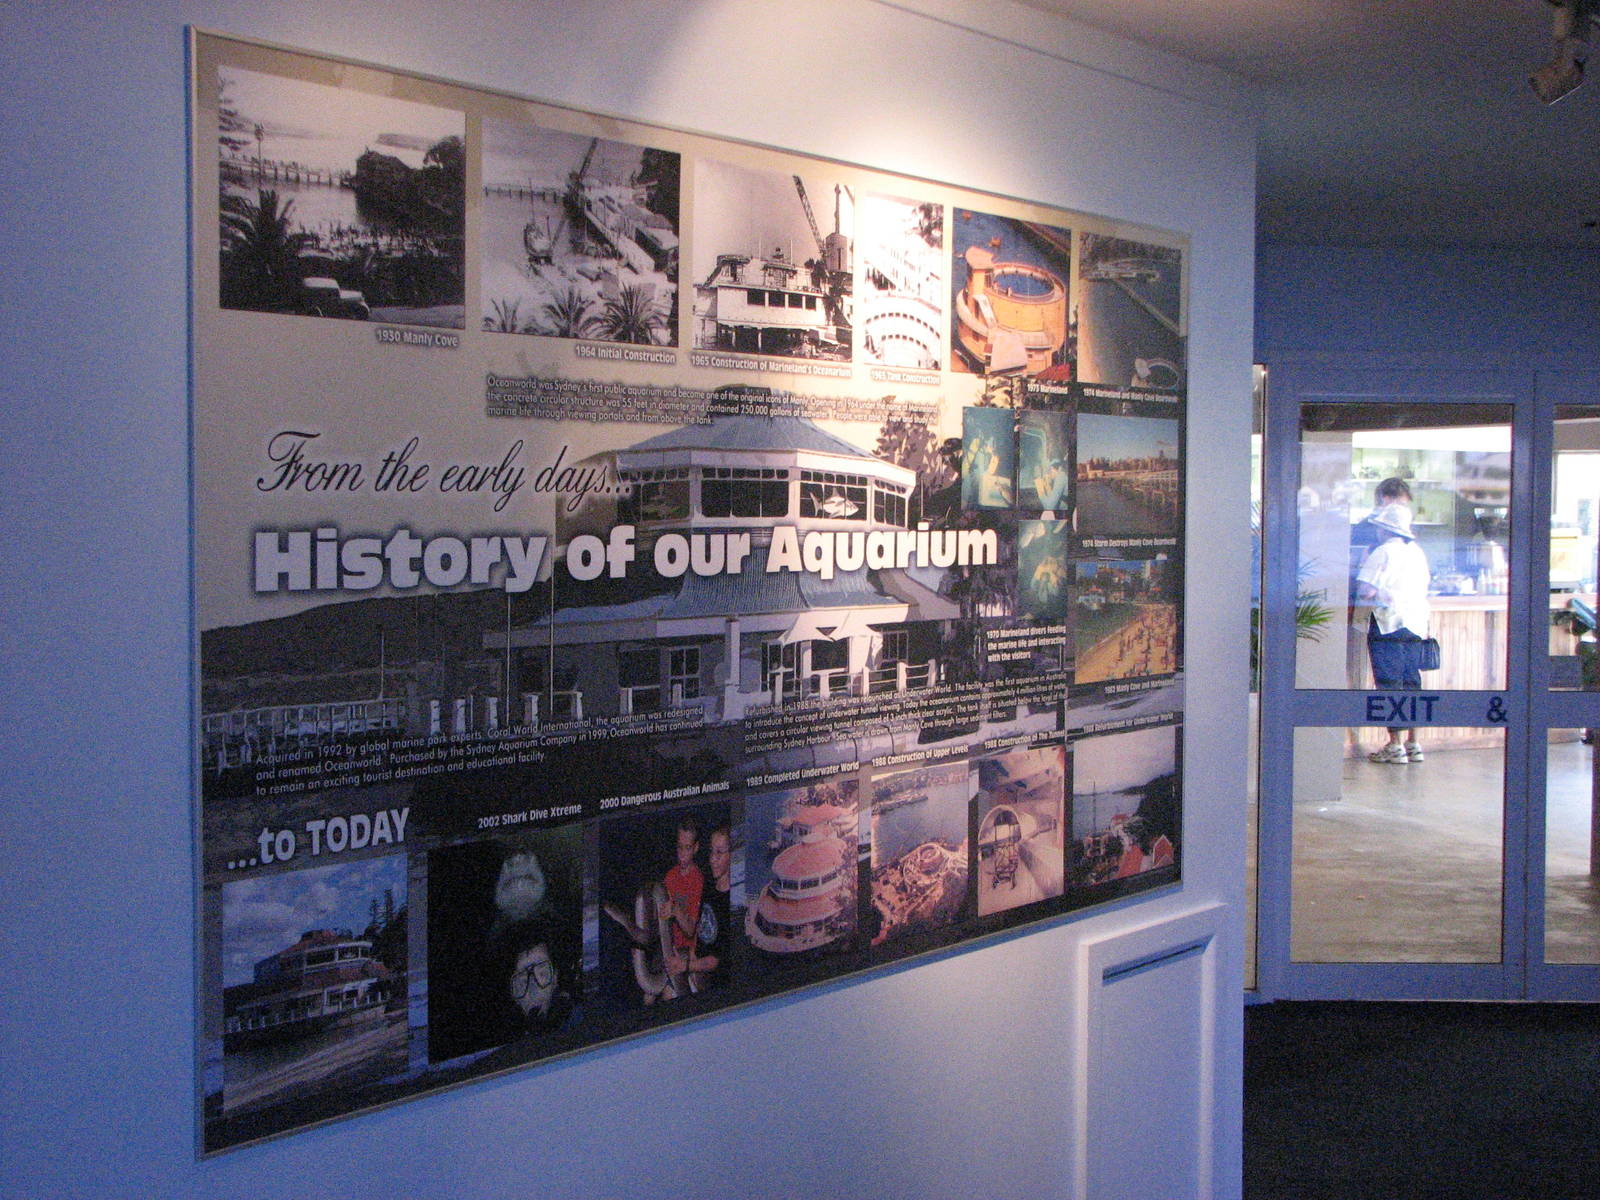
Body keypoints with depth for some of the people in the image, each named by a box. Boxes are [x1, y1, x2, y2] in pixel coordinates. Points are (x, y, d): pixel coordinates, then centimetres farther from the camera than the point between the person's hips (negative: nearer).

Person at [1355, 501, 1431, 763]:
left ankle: (1396, 744, -4)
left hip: (1388, 623, -7)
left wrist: (1370, 595, 5)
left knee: (1390, 684, -3)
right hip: (1416, 624, 7)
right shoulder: (1417, 552, 13)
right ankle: (1412, 743, 13)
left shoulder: (1383, 552, -10)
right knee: (1411, 683, 11)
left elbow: (1365, 590, -18)